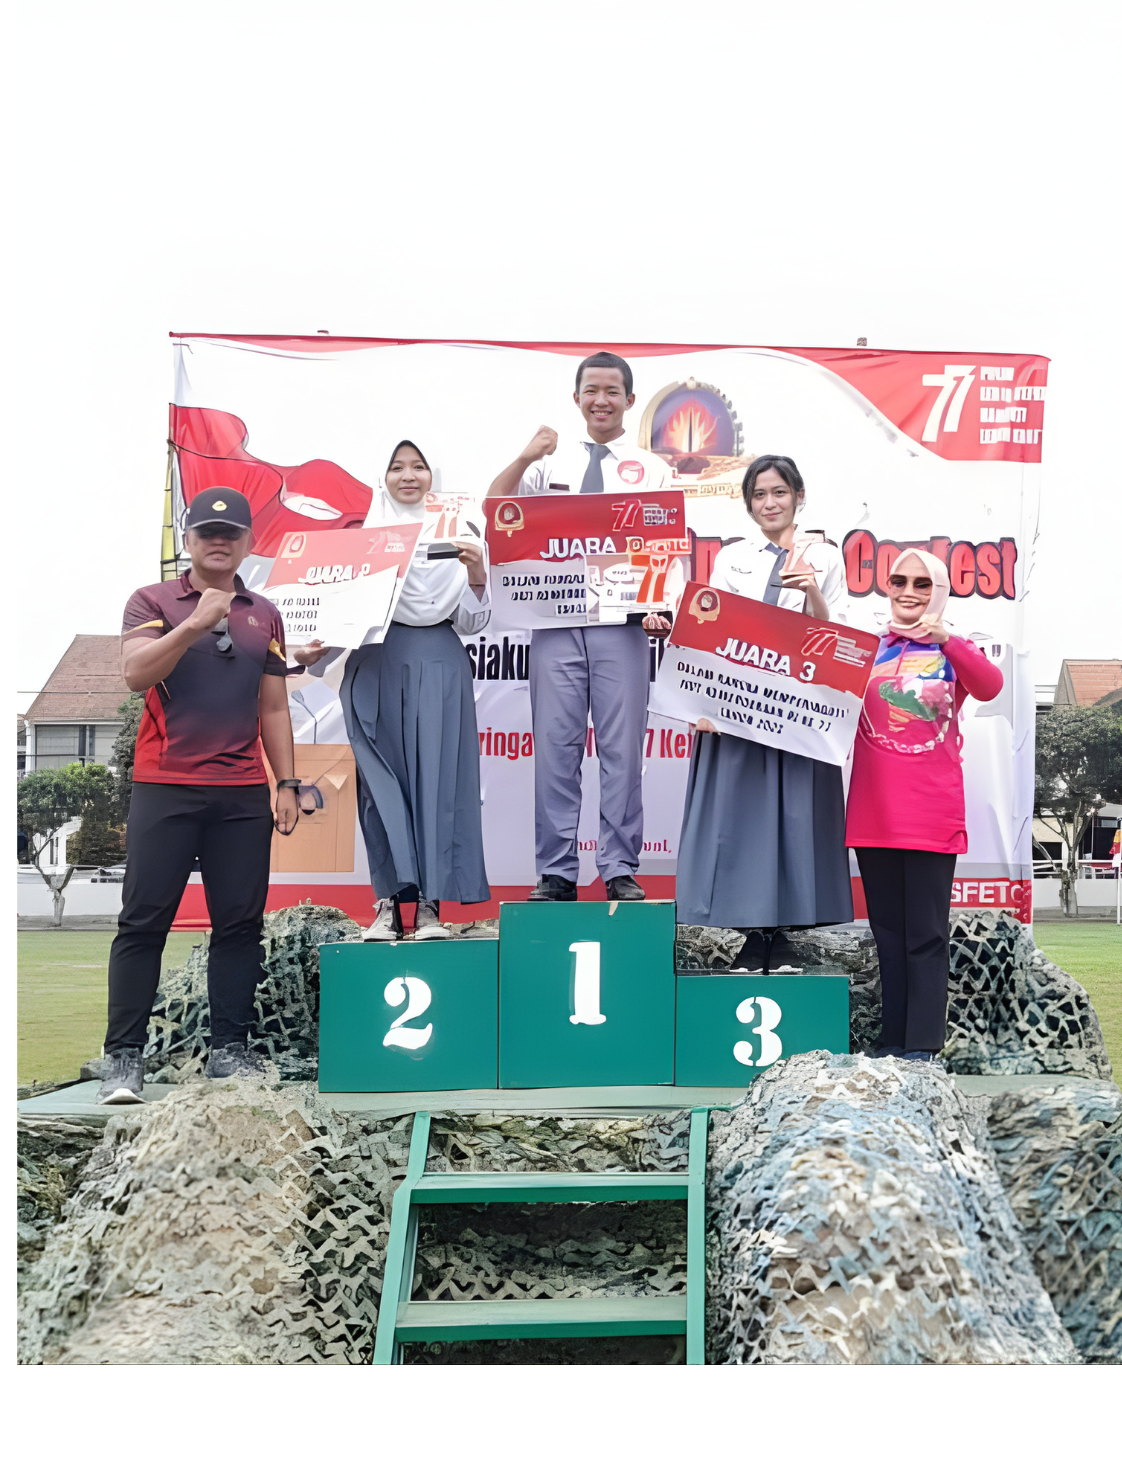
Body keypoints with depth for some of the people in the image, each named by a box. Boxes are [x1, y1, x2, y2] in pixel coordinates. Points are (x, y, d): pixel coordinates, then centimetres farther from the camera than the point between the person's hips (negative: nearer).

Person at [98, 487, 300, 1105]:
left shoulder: (265, 616, 16)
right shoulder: (152, 601, 6)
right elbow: (135, 673, -11)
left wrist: (287, 783, 10)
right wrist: (196, 622, -18)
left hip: (244, 796, 3)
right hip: (164, 788, -3)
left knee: (240, 922, 3)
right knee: (144, 921, -2)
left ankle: (229, 1049, 12)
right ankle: (123, 1055, 3)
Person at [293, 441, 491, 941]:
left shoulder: (458, 531, 9)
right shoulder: (362, 534, 9)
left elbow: (470, 624, 8)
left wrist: (477, 578, -9)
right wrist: (315, 651, -7)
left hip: (438, 667, 0)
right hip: (373, 667, 1)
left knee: (436, 778, -4)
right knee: (380, 781, -1)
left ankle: (431, 904, 0)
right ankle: (388, 901, 5)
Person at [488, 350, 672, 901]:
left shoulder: (651, 468, 11)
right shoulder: (551, 460, 13)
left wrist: (659, 607, -11)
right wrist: (525, 458, -10)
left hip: (622, 623, -1)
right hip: (556, 619, 1)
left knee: (622, 748, 2)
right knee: (555, 747, 2)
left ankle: (620, 871, 10)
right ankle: (556, 873, 9)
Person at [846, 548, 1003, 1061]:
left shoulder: (953, 650, 6)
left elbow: (990, 687, -15)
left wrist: (946, 640, -30)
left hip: (932, 814, -3)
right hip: (874, 811, 3)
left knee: (926, 933, -4)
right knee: (888, 931, 9)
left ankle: (923, 1047, -1)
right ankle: (892, 1042, 15)